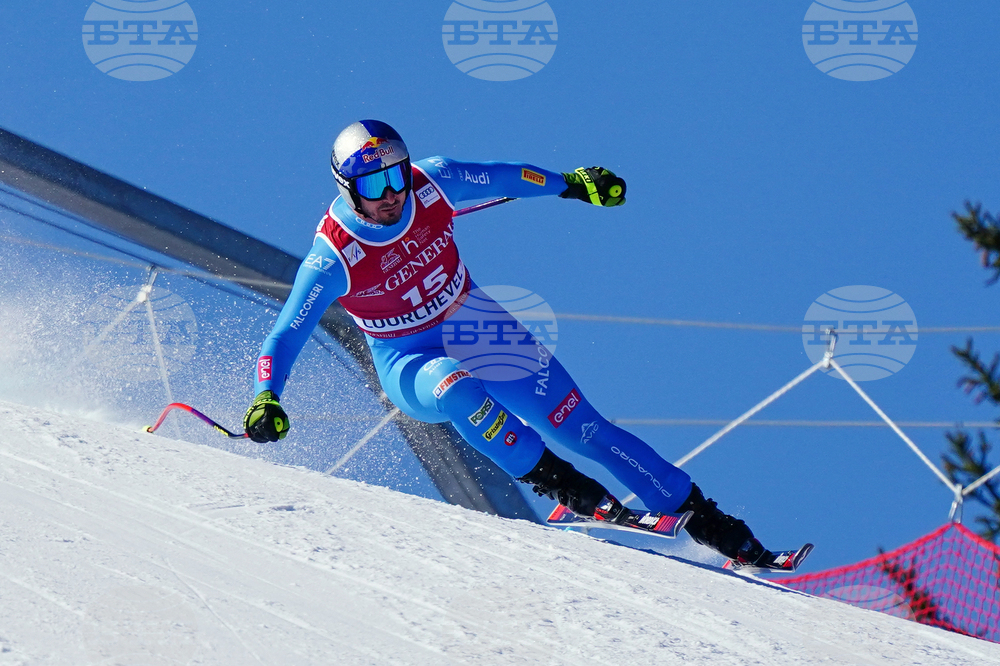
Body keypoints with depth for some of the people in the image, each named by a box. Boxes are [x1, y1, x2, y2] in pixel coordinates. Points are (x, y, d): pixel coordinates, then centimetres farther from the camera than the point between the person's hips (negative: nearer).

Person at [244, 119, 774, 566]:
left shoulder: (432, 183, -16)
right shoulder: (333, 257, -24)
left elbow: (499, 177, 4)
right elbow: (283, 338, -22)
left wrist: (571, 183, 14)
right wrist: (265, 399, -38)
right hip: (410, 364, -3)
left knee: (584, 429, -4)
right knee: (456, 390, -40)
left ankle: (705, 520, 4)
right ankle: (559, 483, -23)